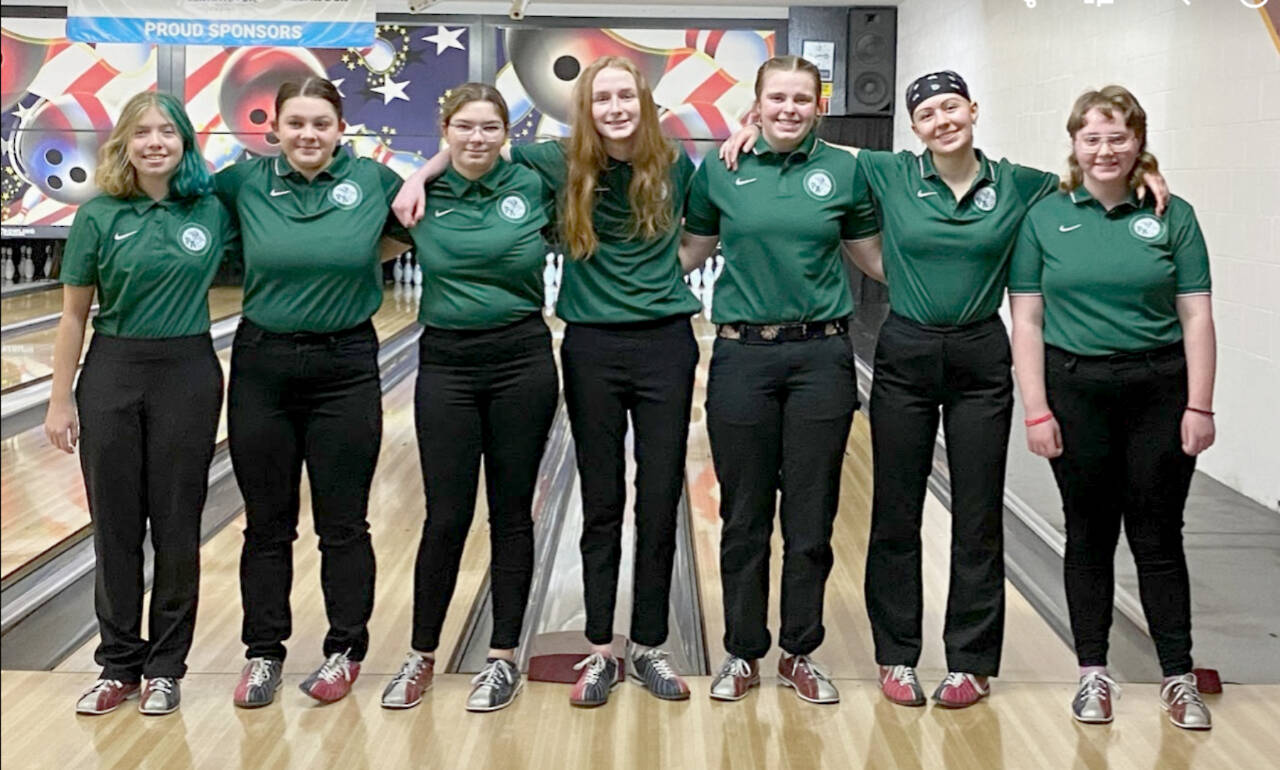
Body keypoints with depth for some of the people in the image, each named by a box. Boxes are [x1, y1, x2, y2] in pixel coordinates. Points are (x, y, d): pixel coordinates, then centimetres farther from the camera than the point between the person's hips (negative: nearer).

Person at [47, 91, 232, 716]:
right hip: (113, 375, 0)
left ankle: (165, 667, 19)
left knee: (177, 527, 6)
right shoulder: (99, 216, -2)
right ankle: (118, 665, 20)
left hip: (188, 376, 0)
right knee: (115, 525, 7)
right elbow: (74, 315, 1)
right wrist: (60, 401, -1)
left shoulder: (214, 210, -1)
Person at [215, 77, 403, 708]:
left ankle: (345, 650, 21)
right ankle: (264, 651, 23)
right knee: (266, 523, 10)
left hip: (346, 369, -1)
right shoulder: (246, 182, 0)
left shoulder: (372, 181, -2)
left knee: (343, 523, 7)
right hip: (263, 366, 2)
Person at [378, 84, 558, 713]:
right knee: (446, 517, 2)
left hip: (522, 364, 0)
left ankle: (503, 659, 18)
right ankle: (421, 657, 19)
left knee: (512, 514, 7)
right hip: (446, 366, 0)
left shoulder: (533, 188, -1)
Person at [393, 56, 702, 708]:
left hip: (666, 343, 0)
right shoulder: (562, 163, -3)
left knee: (660, 503, 5)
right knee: (601, 505, 7)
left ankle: (649, 648, 19)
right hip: (593, 348, 0)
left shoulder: (674, 166, -1)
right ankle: (599, 652, 18)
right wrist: (420, 175, -6)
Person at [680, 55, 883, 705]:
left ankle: (800, 652, 22)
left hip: (821, 357, 1)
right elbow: (689, 251, 13)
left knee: (811, 516, 7)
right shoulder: (719, 171, 3)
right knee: (744, 516, 7)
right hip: (742, 357, 0)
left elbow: (872, 255, 11)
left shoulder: (844, 170, 3)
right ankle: (742, 653, 22)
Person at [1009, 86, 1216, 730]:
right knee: (1089, 534, 9)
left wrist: (1199, 406, -5)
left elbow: (1195, 316, 1)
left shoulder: (1173, 216, 2)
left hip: (1159, 390, 0)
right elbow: (1027, 320, 0)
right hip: (1077, 391, 0)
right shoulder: (1045, 217, 1)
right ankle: (1093, 673, 20)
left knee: (1158, 537, 5)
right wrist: (1036, 410, -6)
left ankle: (1178, 678, 16)